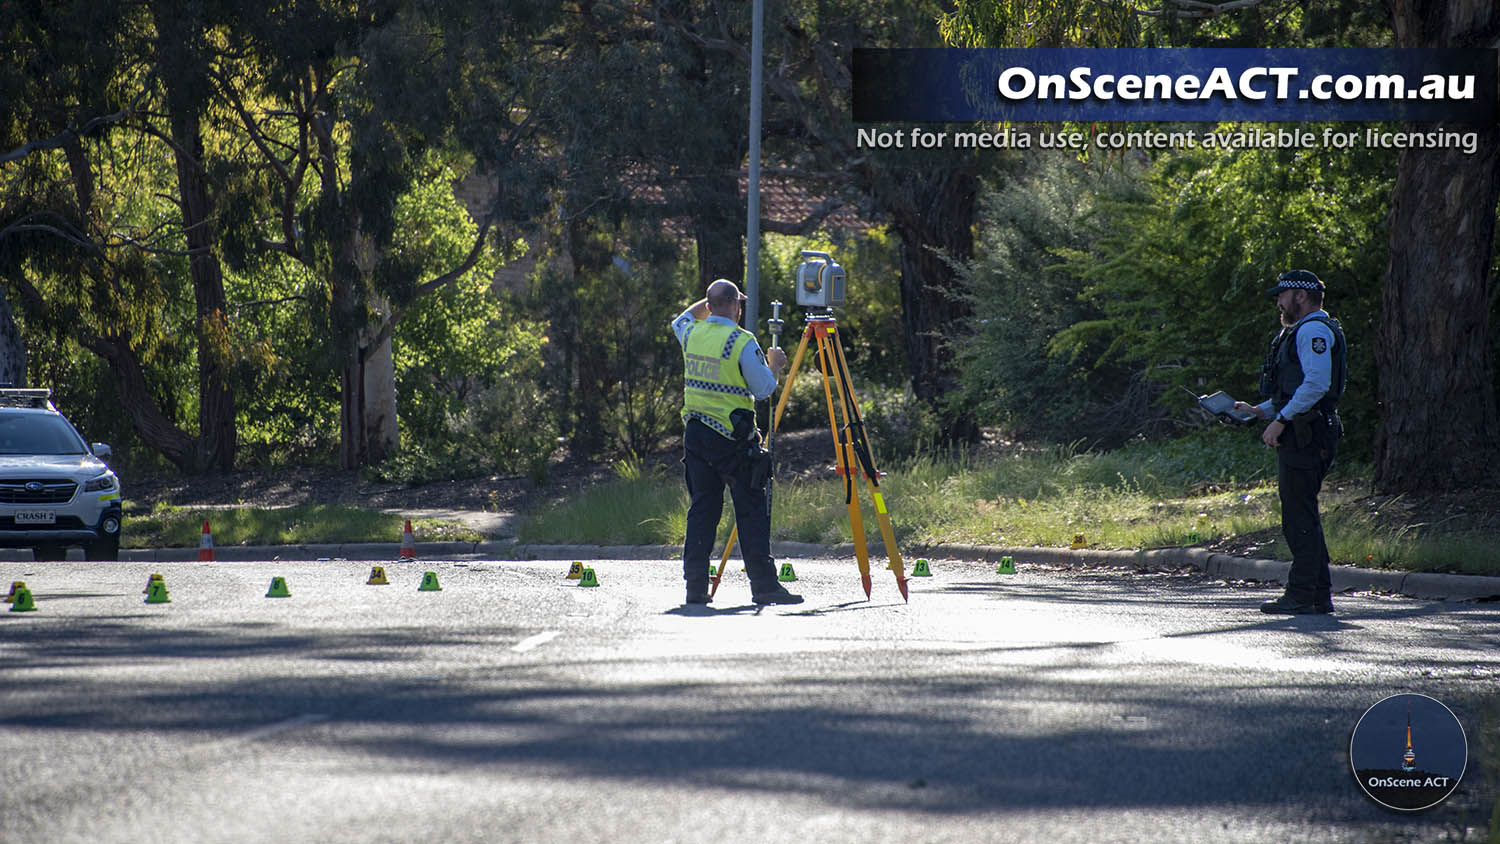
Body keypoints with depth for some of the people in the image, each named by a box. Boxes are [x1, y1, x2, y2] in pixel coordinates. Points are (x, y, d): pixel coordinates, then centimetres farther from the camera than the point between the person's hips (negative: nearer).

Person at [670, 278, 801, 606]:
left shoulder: (691, 334, 5)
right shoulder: (743, 343, -12)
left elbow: (682, 319, 30)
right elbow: (764, 389, -8)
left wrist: (710, 302, 32)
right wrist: (774, 366, 10)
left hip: (695, 433, 6)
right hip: (733, 438, -6)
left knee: (702, 508, 9)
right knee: (751, 510, -2)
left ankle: (696, 586, 6)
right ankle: (763, 585, -6)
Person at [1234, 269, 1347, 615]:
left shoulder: (1314, 331, -10)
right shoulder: (1303, 331, 24)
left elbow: (1316, 385, -22)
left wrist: (1281, 420, -20)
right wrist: (1259, 410, 18)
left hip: (1305, 437, -11)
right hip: (1299, 436, 11)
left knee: (1300, 517, -10)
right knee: (1301, 517, 12)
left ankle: (1301, 596, -11)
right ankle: (1319, 595, 14)